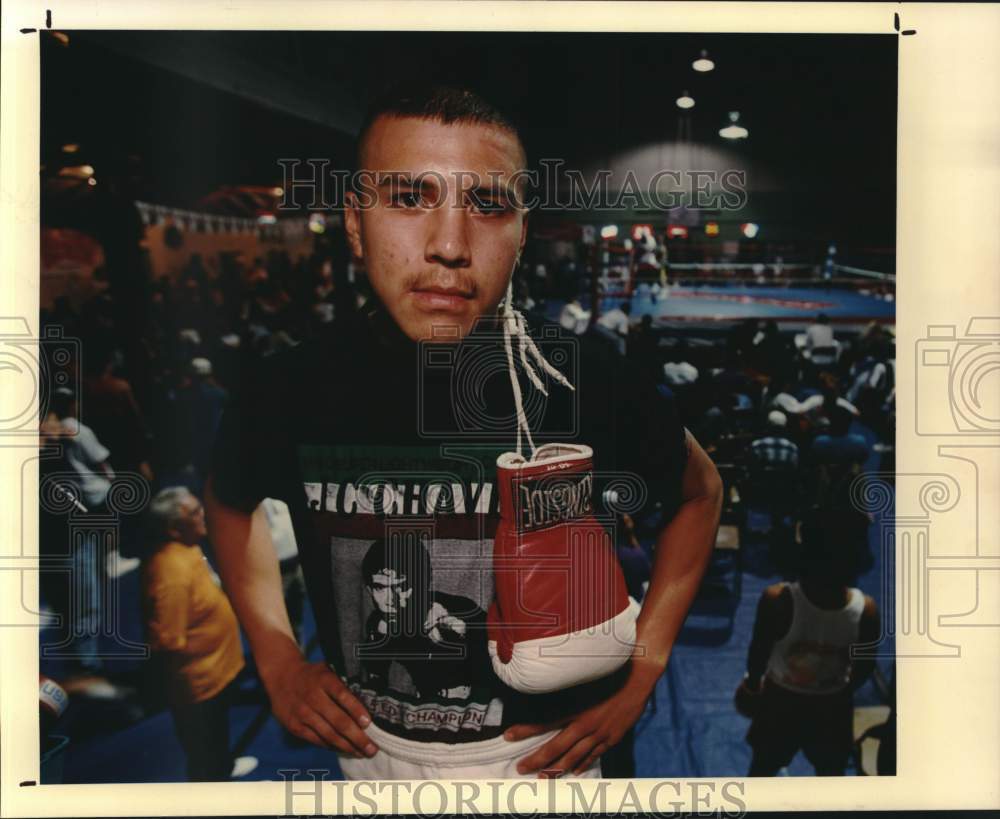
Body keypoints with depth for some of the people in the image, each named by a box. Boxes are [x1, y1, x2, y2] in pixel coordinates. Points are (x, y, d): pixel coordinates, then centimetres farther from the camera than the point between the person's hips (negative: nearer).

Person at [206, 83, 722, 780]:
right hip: (370, 750, 3)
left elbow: (701, 492, 0)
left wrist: (640, 677, -5)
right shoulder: (291, 390, -16)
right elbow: (230, 499, 7)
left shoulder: (591, 384, -20)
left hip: (541, 754, -2)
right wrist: (278, 664, 0)